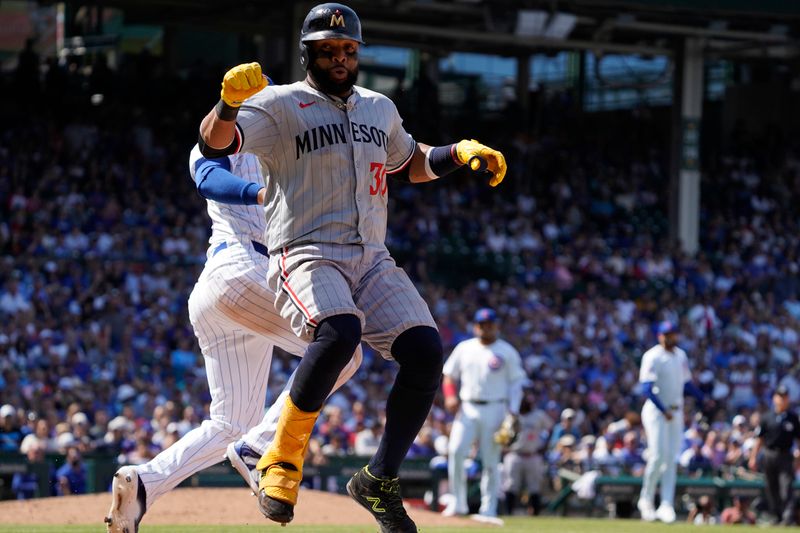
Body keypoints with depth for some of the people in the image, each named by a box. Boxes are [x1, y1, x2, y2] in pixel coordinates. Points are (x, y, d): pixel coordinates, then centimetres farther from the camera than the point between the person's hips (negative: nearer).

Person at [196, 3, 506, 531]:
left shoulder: (379, 108, 18)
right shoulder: (280, 106, -1)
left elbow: (410, 163, 35)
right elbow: (214, 143, -16)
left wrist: (461, 152, 16)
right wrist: (230, 102, -38)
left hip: (372, 261, 6)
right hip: (306, 256, -6)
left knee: (426, 350, -13)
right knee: (340, 331, -36)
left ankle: (380, 480, 2)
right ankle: (283, 459, -20)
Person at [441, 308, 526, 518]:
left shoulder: (507, 351, 4)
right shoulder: (464, 348, 11)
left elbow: (516, 382, 2)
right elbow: (449, 375, 17)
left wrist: (513, 412, -9)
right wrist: (450, 396, -3)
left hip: (495, 409, -2)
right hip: (467, 408, 2)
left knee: (490, 459, -2)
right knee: (455, 451, -15)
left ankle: (488, 507, 4)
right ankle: (458, 502, -7)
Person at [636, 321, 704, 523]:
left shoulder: (681, 356, 12)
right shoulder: (652, 357, -9)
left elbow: (687, 384, 21)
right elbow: (647, 388, -16)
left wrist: (703, 399, 6)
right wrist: (663, 410, -24)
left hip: (676, 412, 6)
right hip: (656, 410, -6)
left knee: (671, 459, 0)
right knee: (658, 455, -13)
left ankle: (666, 505, -1)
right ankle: (646, 499, 4)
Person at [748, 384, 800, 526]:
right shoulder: (767, 417, 5)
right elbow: (759, 439, 7)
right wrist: (753, 457, 3)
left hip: (785, 456, -2)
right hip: (769, 455, 2)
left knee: (786, 486, -13)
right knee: (771, 489, 6)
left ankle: (788, 516, -19)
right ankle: (776, 516, 18)